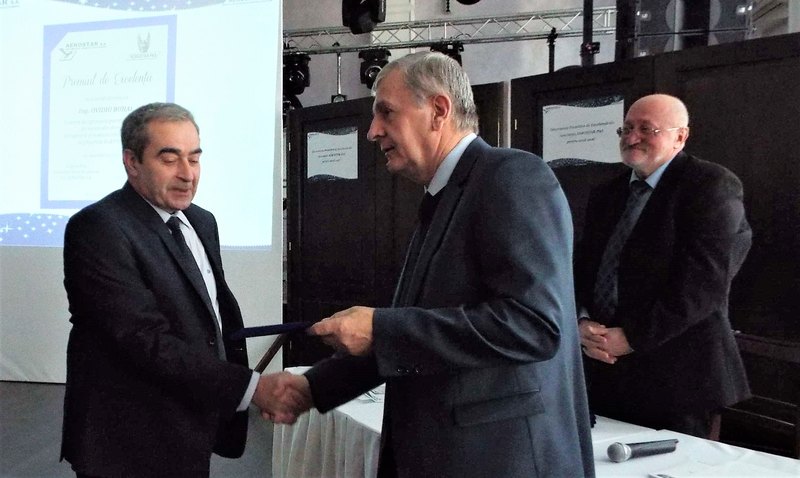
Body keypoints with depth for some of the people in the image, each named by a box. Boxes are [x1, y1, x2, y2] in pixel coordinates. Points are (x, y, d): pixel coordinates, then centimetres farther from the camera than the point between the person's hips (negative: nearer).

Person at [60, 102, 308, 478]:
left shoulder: (201, 222, 8)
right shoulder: (98, 229, -17)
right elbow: (148, 343, -24)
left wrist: (262, 391, -1)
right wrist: (251, 387, -26)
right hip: (132, 446, -7)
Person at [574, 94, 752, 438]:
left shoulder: (711, 186, -7)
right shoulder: (606, 195, 14)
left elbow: (705, 279, -17)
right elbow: (584, 268, 13)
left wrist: (633, 337, -16)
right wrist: (583, 323, -7)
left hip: (675, 370, -6)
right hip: (605, 369, 6)